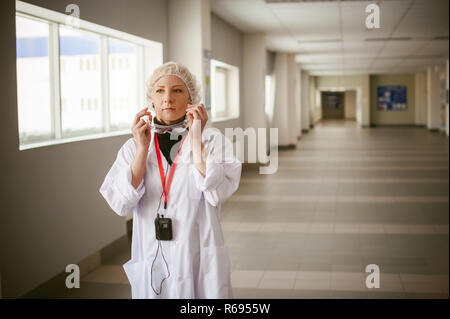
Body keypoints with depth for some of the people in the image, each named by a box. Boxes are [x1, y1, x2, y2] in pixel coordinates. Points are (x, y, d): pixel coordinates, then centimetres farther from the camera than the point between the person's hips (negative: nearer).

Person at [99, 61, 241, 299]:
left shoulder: (212, 140, -3)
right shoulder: (133, 146, 3)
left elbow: (216, 192, -18)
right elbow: (121, 204, -9)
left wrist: (195, 139, -17)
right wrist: (142, 149, -12)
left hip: (200, 262, -1)